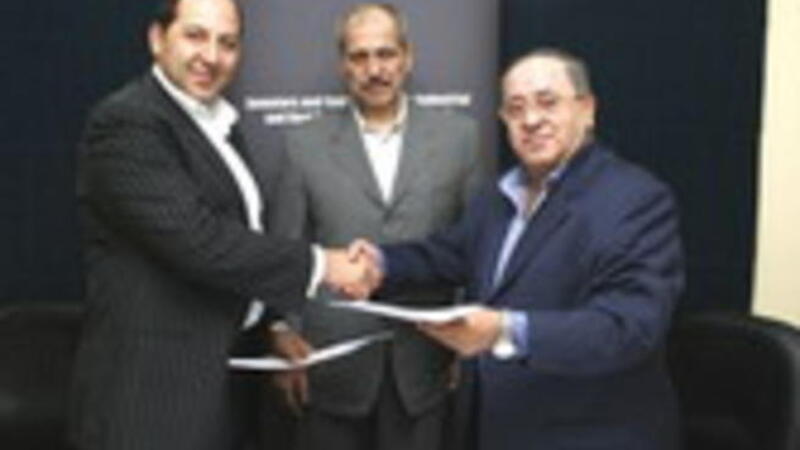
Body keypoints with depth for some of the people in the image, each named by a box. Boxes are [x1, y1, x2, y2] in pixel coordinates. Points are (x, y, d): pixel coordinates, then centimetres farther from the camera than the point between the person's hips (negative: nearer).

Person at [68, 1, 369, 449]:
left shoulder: (220, 125, 14)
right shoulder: (127, 123, -16)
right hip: (153, 382, -9)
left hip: (216, 374, 9)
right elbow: (196, 240, -25)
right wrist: (319, 264, -19)